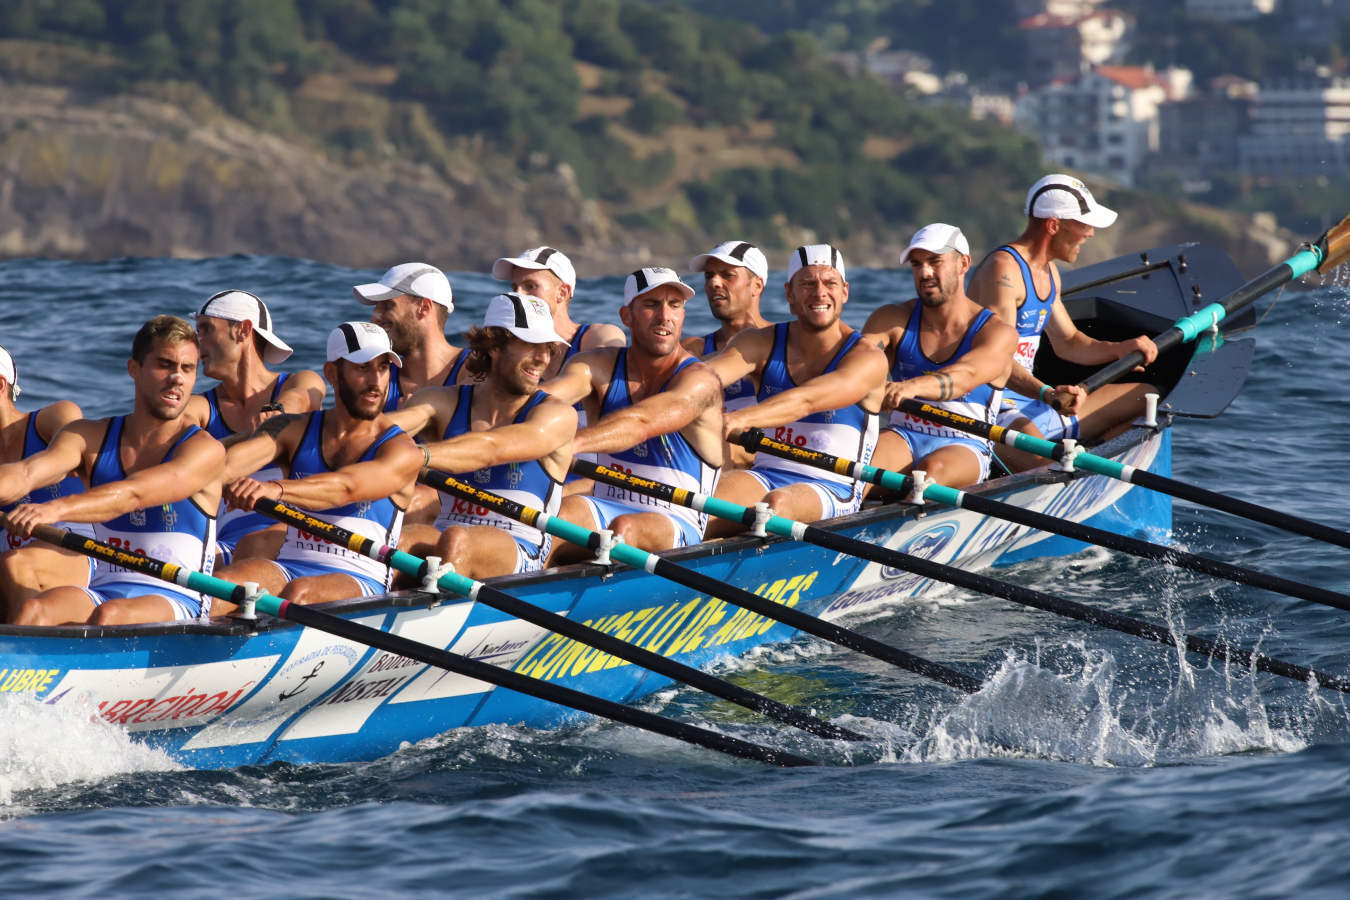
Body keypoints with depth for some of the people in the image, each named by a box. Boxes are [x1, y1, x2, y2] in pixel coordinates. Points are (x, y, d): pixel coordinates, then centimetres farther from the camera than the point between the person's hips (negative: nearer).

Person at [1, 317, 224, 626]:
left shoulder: (204, 450, -4)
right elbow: (26, 474, -7)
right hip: (102, 593, 4)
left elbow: (133, 495, -22)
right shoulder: (90, 437, 11)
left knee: (109, 615, -37)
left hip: (177, 603, -4)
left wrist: (57, 509, -39)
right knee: (34, 611, -29)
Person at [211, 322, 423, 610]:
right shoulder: (294, 431, 13)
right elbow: (226, 464, -5)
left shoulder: (402, 451, 0)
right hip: (287, 569, 3)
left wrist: (275, 489, -40)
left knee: (300, 592, -37)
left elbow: (347, 488, -21)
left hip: (359, 580, -3)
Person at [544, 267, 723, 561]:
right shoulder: (599, 368, 5)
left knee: (627, 528, -37)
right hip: (604, 510, 3)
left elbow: (641, 423, -30)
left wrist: (568, 443, -48)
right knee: (567, 510, -31)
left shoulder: (700, 381, -10)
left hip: (675, 524, -3)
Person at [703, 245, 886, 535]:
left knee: (778, 504, -38)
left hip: (832, 489, -4)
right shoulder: (761, 344, 7)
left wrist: (740, 419, -43)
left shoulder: (868, 360, -7)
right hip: (764, 476, 4)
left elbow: (807, 400, -26)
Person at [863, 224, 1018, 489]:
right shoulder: (894, 320, 9)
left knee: (934, 468, -38)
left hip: (964, 446, -2)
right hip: (902, 438, 2)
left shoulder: (998, 333, -3)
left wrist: (911, 387, -44)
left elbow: (966, 375, -23)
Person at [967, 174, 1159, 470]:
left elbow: (1067, 342, 26)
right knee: (1042, 462, -42)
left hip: (1033, 400, 11)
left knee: (1145, 398, 12)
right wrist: (1046, 394, -40)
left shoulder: (1047, 271, 16)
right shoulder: (1003, 269, -16)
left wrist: (1120, 349, 8)